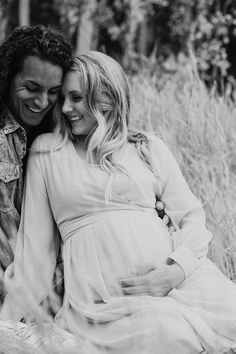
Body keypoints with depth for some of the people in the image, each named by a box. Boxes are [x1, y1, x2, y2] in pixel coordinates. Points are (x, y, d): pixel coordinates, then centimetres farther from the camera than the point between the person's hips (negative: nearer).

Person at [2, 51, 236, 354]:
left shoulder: (149, 148, 16)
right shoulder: (46, 152, 14)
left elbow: (192, 215, 11)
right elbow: (35, 246, 13)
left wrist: (178, 268, -10)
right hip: (97, 296, -2)